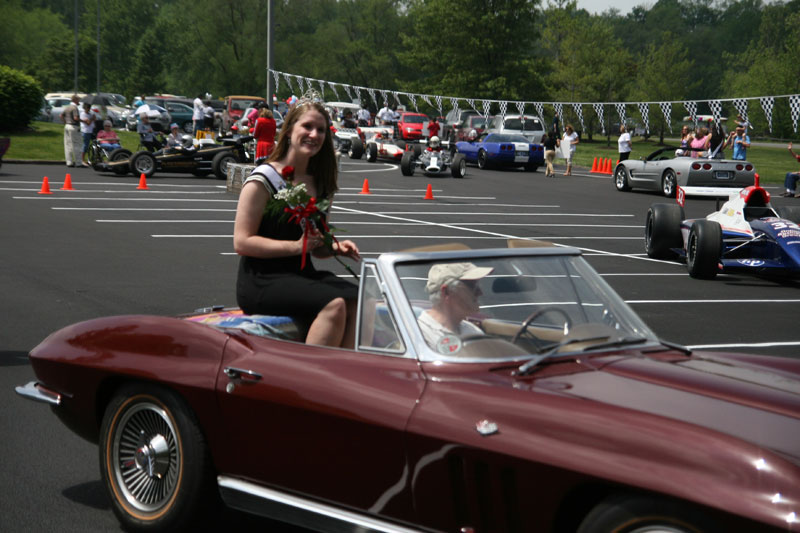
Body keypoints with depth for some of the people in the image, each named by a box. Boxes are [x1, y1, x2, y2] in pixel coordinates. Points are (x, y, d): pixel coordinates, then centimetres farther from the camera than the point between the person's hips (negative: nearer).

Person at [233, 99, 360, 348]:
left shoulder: (319, 183, 17)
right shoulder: (263, 180, -4)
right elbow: (242, 242, -11)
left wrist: (336, 248, 2)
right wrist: (296, 246, -18)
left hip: (303, 274, 7)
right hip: (261, 281, -7)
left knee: (359, 303, -22)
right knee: (335, 305, -30)